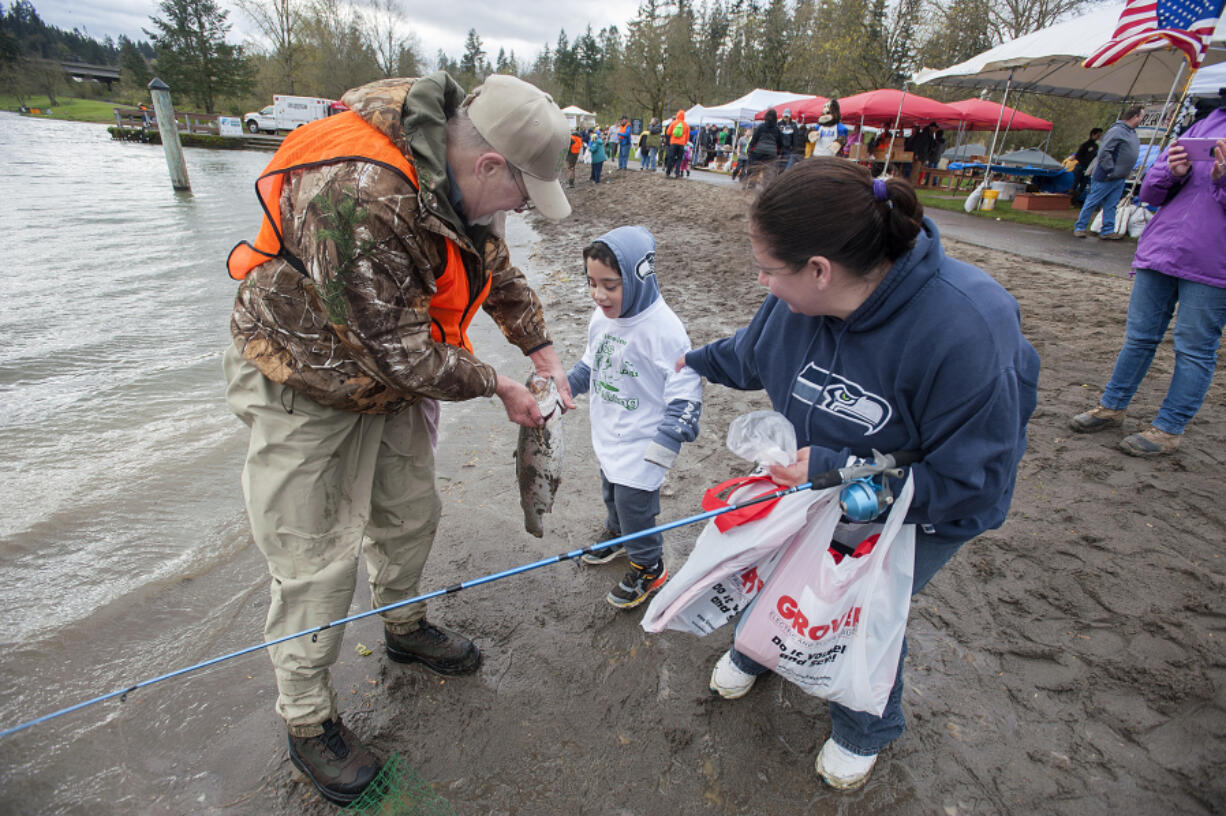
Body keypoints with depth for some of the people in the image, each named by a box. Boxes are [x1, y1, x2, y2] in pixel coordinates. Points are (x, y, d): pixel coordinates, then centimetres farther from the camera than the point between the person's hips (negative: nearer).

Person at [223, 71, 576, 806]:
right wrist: (497, 386, -17)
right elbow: (406, 358, -32)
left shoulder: (460, 175, -8)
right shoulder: (356, 197, -36)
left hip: (395, 368, 8)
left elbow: (496, 270, 8)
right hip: (307, 384, -7)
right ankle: (308, 721, 26)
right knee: (317, 562, 2)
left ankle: (404, 627, 45)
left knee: (411, 511, 17)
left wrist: (543, 351, -2)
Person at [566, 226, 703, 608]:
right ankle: (617, 534, 55)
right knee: (612, 493, 26)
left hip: (641, 444, -7)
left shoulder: (663, 329, -27)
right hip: (608, 436, 7)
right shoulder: (602, 317, -4)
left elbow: (686, 389, -22)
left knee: (635, 505, 4)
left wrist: (667, 439, -25)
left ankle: (649, 568, 29)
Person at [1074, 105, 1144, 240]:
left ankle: (1108, 231, 10)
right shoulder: (1117, 130, -14)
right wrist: (1110, 170, -20)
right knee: (1092, 202, -1)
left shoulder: (1132, 133, 15)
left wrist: (1126, 173, 16)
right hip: (1105, 177, -9)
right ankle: (1079, 227, 7)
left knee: (1111, 205, 8)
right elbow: (1104, 151, -21)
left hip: (1120, 178, 9)